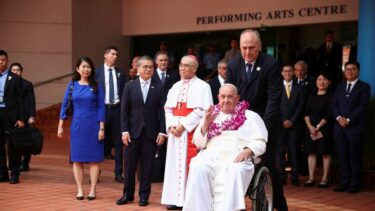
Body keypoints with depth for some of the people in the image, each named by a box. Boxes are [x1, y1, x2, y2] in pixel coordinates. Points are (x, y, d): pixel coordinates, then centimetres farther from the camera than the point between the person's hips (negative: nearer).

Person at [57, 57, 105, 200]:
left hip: (93, 126, -1)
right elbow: (65, 105, 6)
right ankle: (79, 190, 11)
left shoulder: (96, 86, 1)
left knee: (94, 158, 1)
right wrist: (60, 126, 3)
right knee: (77, 158, 3)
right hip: (77, 125, 1)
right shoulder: (72, 85, 4)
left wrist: (101, 128, -6)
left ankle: (93, 190, 8)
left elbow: (101, 107, 0)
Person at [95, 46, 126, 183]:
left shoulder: (120, 73, 8)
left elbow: (124, 92, 8)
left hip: (117, 109, 2)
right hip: (102, 109, -2)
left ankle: (118, 173, 12)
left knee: (118, 141, 5)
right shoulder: (98, 72, -1)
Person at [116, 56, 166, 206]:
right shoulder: (129, 86, 5)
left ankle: (144, 195, 16)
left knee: (147, 166, 5)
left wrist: (162, 132, -6)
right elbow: (124, 110, 2)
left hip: (151, 133, -1)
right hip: (133, 132, 1)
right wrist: (124, 131, -5)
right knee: (129, 165, 5)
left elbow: (161, 111, -1)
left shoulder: (159, 87, 2)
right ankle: (128, 194, 19)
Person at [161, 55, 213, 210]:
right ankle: (176, 198, 10)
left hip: (192, 131, -6)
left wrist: (184, 125, -16)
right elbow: (168, 108, 13)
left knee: (190, 165, -6)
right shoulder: (175, 87, 16)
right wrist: (171, 126, -5)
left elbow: (202, 110, -12)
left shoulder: (202, 86, -3)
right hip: (175, 131, 6)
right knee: (175, 164, 5)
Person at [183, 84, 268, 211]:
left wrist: (248, 151, -15)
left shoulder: (251, 116, 18)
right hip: (211, 157, 2)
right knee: (198, 170, -31)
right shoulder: (211, 115, 25)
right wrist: (206, 124, 1)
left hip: (237, 158, -2)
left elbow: (260, 142, 7)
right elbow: (199, 143, 18)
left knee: (236, 171, -37)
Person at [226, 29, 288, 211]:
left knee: (268, 165, -2)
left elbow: (274, 98, -14)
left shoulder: (271, 64, -11)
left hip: (264, 123, -3)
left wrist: (265, 127, -20)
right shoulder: (233, 64, 2)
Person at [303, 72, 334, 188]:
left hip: (325, 129, -4)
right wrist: (310, 126, -8)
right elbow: (306, 113, 8)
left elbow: (329, 114, -8)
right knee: (311, 152, 2)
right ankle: (311, 178, 4)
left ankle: (324, 179, 1)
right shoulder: (311, 97, 15)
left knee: (325, 153, -2)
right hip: (311, 128, 4)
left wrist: (318, 127, -11)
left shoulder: (330, 97, 0)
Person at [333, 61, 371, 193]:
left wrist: (348, 120, -13)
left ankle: (354, 184, 1)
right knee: (343, 157, 4)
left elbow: (363, 106, -8)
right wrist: (339, 117, -7)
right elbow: (335, 105, 12)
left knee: (355, 157, -2)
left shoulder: (364, 87, 2)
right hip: (340, 127, 5)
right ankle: (344, 183, 8)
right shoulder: (340, 87, 19)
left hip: (355, 127, -5)